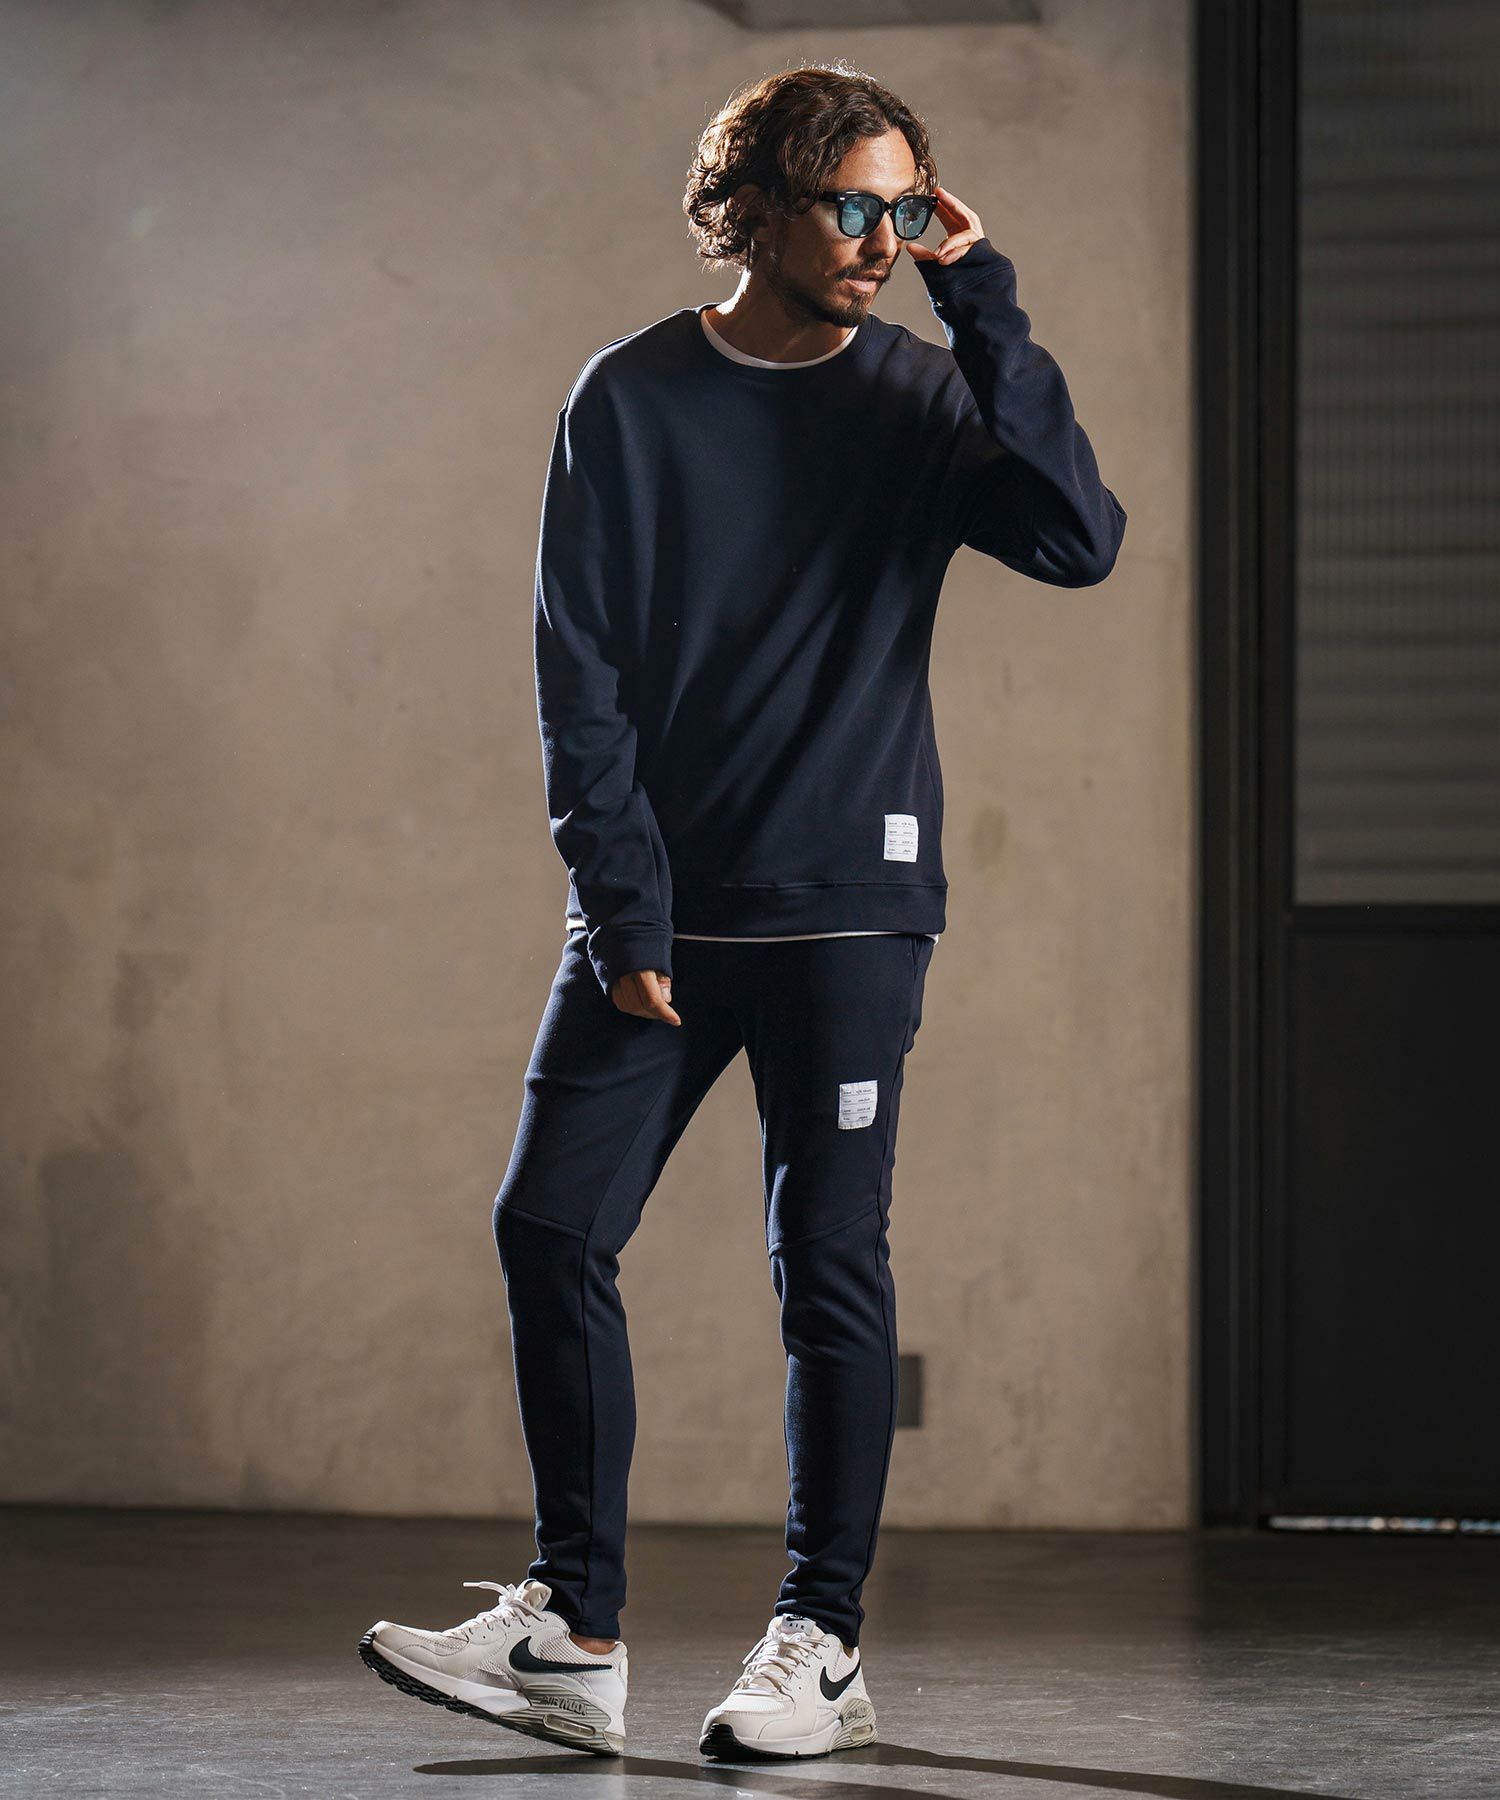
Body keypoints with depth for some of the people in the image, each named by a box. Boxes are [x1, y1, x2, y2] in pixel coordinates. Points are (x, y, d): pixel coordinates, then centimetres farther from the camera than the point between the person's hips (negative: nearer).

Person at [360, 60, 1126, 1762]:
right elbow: (580, 671, 1)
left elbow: (1083, 540, -14)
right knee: (551, 1228, -1)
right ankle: (574, 1632, 8)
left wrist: (984, 310, -15)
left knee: (829, 1264, -2)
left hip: (847, 911, -1)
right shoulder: (632, 399, 2)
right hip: (657, 906, 1)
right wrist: (621, 910, -7)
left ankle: (822, 1643, 8)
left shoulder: (924, 397, 3)